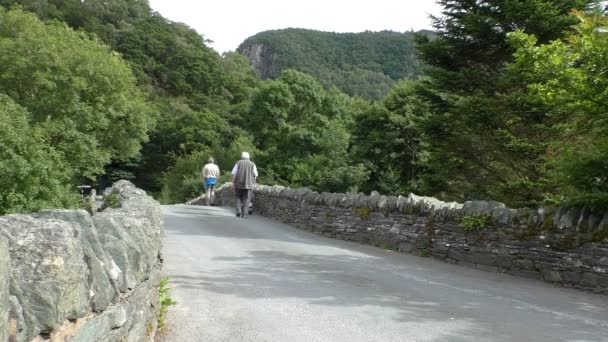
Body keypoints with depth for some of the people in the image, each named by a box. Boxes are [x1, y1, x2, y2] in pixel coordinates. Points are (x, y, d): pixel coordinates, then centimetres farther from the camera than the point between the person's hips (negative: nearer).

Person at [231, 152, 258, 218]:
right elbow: (255, 175, 3)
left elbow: (234, 173, -3)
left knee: (239, 198, 14)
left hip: (239, 183, 0)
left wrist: (233, 182, -1)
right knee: (246, 199, 5)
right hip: (249, 184, 0)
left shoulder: (238, 163, 5)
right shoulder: (252, 164, 7)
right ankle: (243, 213, -3)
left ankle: (238, 211, -1)